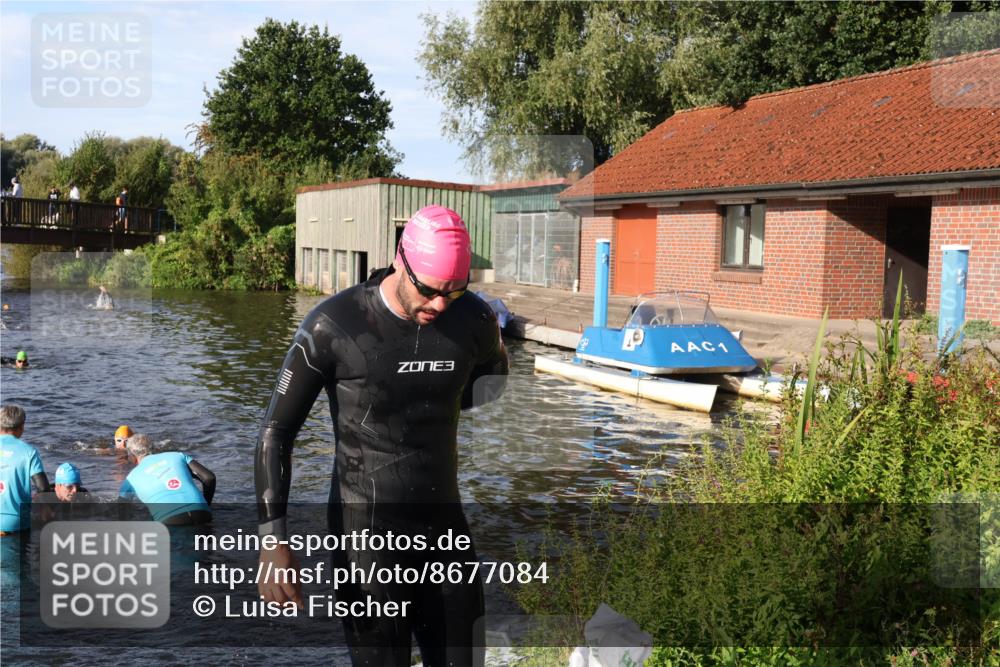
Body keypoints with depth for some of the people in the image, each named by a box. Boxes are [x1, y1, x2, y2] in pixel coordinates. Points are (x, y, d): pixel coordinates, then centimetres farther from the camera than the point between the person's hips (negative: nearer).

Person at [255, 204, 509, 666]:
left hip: (444, 523, 4)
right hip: (366, 530, -4)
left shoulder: (474, 319, -6)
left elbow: (495, 372, 20)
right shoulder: (332, 325, -17)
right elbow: (276, 433, -10)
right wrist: (273, 541, -17)